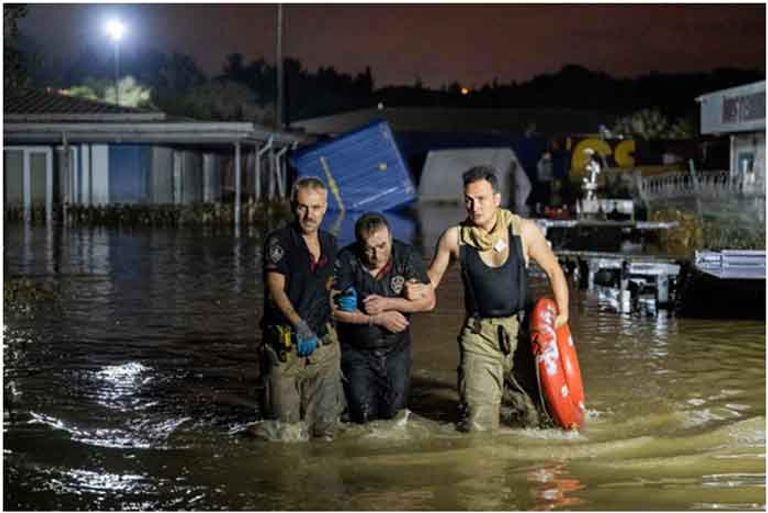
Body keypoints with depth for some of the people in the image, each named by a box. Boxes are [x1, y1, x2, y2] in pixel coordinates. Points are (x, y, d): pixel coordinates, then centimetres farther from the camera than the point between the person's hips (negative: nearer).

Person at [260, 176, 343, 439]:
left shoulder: (330, 243, 12)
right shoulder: (279, 241, -7)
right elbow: (276, 290, -17)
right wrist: (299, 324, -31)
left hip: (324, 343, 5)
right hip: (285, 345, -5)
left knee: (324, 432, 6)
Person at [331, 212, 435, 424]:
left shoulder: (406, 256, -11)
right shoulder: (346, 261, -17)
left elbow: (428, 301, -9)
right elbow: (334, 309, -18)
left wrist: (387, 303, -20)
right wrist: (378, 318, -20)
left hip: (396, 349, 2)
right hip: (357, 349, -2)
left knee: (394, 412, 4)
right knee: (364, 416, -3)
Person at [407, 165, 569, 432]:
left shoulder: (523, 230, -4)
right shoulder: (454, 238, -5)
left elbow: (553, 271, 6)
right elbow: (432, 277, 7)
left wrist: (562, 312, -1)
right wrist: (418, 290, -14)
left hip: (520, 330, 1)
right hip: (479, 334, -1)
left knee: (536, 416, 7)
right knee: (478, 426, -5)